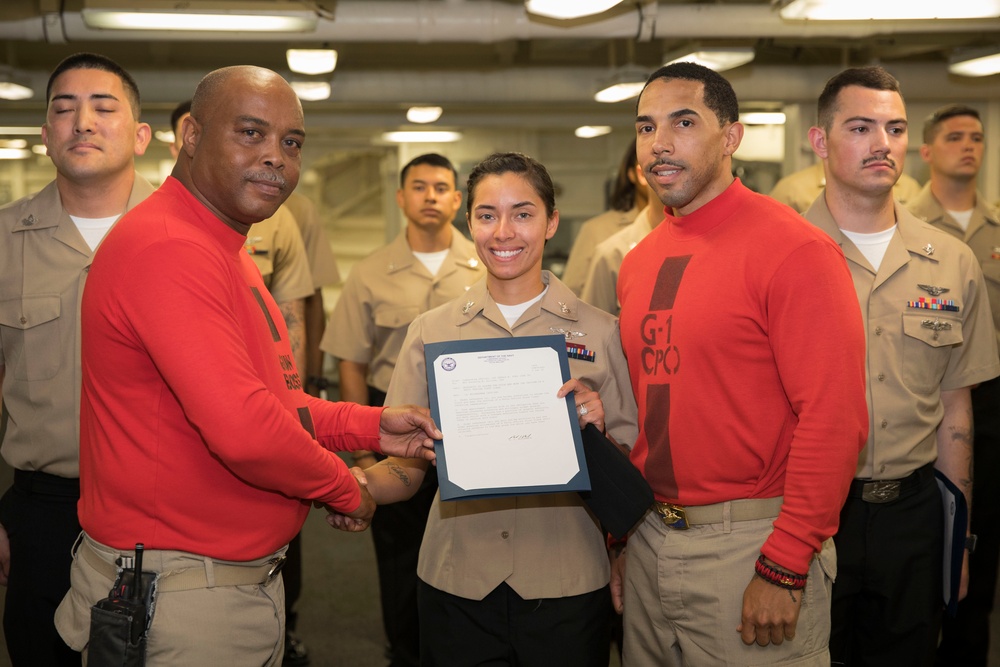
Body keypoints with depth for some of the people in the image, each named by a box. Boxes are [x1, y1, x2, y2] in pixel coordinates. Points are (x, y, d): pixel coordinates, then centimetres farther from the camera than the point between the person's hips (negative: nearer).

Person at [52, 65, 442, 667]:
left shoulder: (227, 251, 14)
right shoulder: (168, 249, -22)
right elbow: (243, 431, -30)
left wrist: (371, 426, 6)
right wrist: (345, 489, -13)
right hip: (180, 593, -10)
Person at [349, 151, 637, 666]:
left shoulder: (599, 332, -1)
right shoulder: (431, 332, 3)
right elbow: (407, 466, 3)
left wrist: (595, 432, -17)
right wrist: (358, 487, -17)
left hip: (566, 586, -1)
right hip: (457, 580, 1)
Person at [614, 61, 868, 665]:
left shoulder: (794, 250, -13)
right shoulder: (638, 263, 9)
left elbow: (835, 419, -18)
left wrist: (783, 568, -19)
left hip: (749, 545, -7)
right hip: (652, 541, 7)